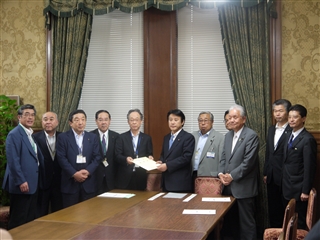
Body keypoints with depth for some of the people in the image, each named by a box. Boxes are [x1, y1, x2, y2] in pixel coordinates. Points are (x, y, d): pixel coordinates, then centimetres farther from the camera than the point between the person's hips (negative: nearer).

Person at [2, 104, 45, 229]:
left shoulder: (32, 134, 15)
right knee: (18, 220, 0)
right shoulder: (14, 134, -13)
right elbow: (13, 161, -19)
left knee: (30, 218, 16)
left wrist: (40, 179, 14)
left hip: (33, 183, 9)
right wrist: (21, 181, -21)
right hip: (22, 184, -9)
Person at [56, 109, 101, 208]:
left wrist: (87, 171, -13)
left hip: (89, 182, 2)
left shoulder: (93, 137, 9)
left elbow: (97, 157, 3)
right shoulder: (62, 137, 1)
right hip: (70, 182, -2)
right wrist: (74, 174, -15)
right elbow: (61, 158, -7)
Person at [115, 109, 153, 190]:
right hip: (125, 177, -1)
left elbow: (150, 155, 9)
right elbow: (117, 156, -2)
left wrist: (150, 158, -13)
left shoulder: (147, 138, 10)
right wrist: (126, 159, -22)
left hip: (141, 177, 1)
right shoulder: (121, 137, 5)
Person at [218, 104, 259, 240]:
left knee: (246, 222, 2)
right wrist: (221, 173, -3)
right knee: (231, 221, 13)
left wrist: (232, 176, -14)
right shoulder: (228, 135, 14)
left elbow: (248, 162, -17)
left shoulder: (251, 136, -11)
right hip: (228, 186, 7)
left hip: (243, 187, -7)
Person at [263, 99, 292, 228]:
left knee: (285, 209, 5)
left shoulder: (292, 131, -13)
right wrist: (265, 173, 13)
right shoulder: (271, 129, 11)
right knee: (273, 209, 15)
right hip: (272, 177, 7)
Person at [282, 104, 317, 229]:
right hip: (287, 188, 8)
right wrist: (284, 184, 11)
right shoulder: (290, 136, 10)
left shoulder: (308, 139, -17)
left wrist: (306, 191, -18)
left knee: (299, 223, 6)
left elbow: (309, 167, -18)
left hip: (299, 190, -8)